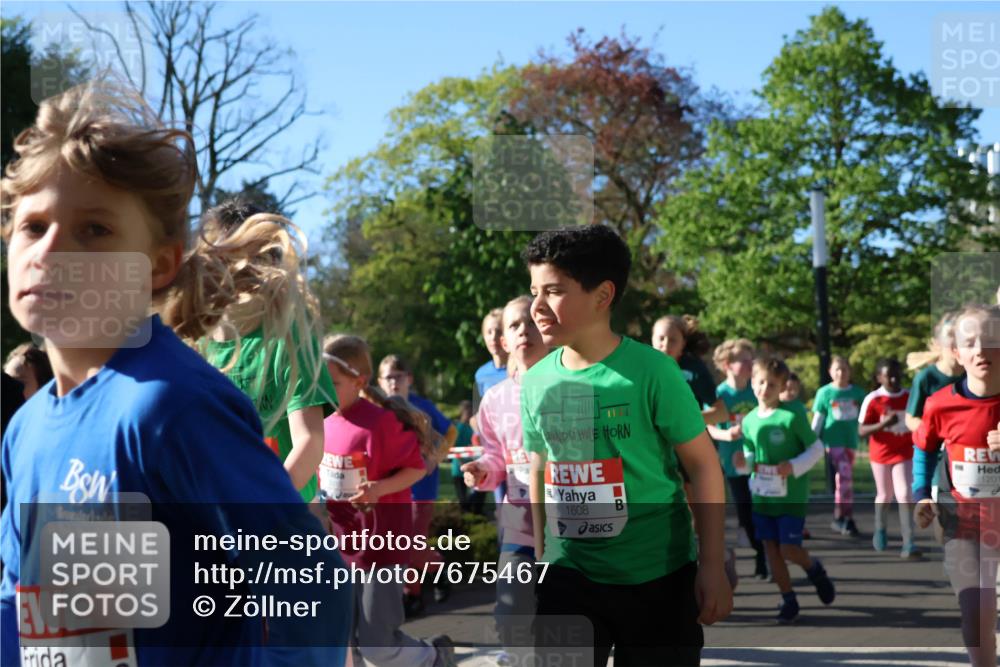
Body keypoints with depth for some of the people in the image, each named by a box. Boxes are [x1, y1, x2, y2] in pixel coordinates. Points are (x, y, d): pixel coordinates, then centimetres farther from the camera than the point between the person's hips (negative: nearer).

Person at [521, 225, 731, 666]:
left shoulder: (652, 371, -14)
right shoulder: (536, 382, 0)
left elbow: (702, 465, -9)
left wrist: (712, 566, -10)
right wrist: (539, 559, 17)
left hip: (657, 573, -3)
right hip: (569, 571, 3)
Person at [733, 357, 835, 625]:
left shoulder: (792, 417, -13)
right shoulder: (749, 420, 3)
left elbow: (817, 448, -6)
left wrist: (794, 467, -20)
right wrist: (744, 462, -9)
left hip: (791, 496, -5)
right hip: (763, 495, 5)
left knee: (789, 549, -7)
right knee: (771, 549, 6)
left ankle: (814, 568, 26)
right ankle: (789, 600, 20)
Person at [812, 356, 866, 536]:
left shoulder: (857, 393, 6)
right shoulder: (825, 393, 0)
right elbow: (817, 420, 2)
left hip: (851, 441, 4)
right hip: (833, 440, -4)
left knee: (843, 478, 8)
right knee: (845, 475, -18)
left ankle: (839, 518, 18)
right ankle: (848, 519, -15)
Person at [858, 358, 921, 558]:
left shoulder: (910, 397, -4)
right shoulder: (872, 399, -13)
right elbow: (862, 431, -15)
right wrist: (883, 424, -30)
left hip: (904, 453, 1)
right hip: (881, 454, -1)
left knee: (905, 495, -11)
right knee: (885, 495, 14)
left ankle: (908, 544, -13)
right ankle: (880, 530, 42)